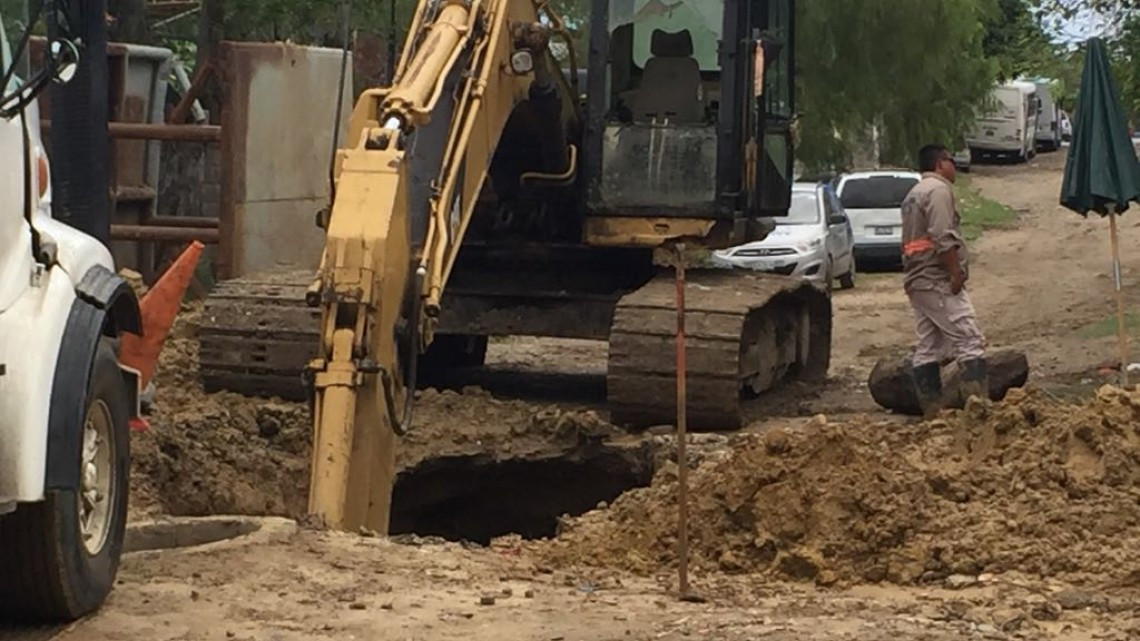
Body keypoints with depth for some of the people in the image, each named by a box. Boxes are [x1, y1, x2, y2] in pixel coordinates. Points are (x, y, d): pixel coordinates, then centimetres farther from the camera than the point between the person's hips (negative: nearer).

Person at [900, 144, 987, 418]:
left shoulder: (913, 195, 23)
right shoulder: (938, 189, -8)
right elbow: (943, 238, -19)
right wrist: (956, 272, -17)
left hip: (916, 280, 10)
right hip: (938, 281, -10)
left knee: (926, 348, 7)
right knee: (970, 342, -13)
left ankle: (932, 409, 7)